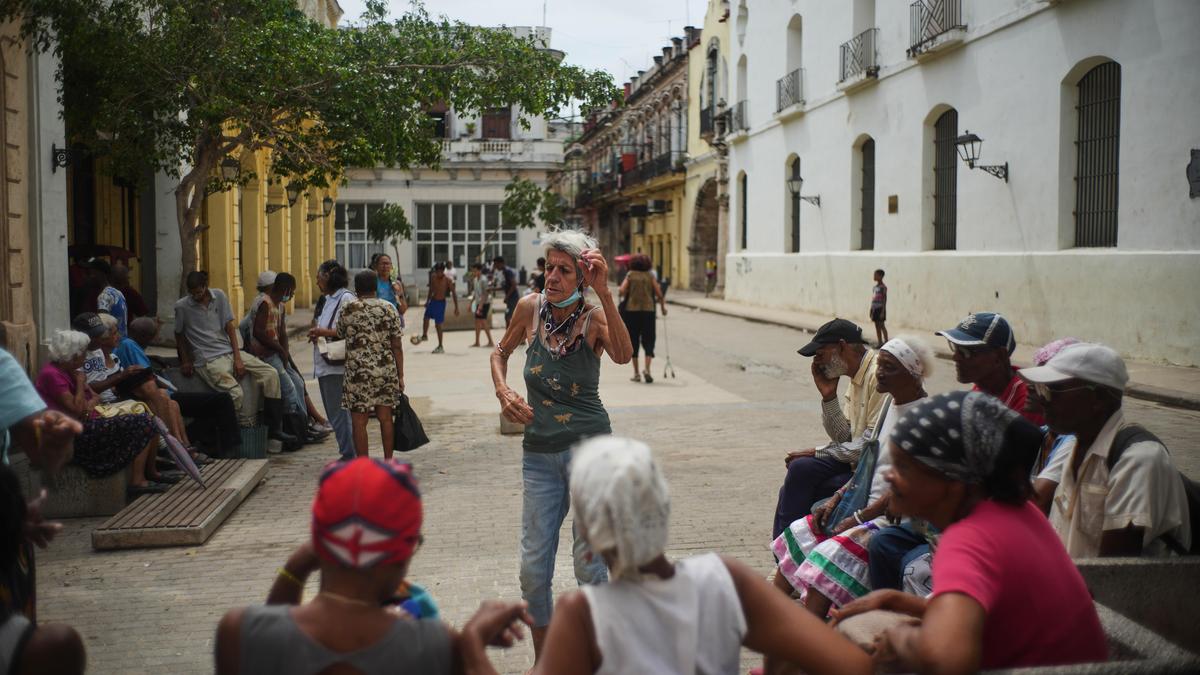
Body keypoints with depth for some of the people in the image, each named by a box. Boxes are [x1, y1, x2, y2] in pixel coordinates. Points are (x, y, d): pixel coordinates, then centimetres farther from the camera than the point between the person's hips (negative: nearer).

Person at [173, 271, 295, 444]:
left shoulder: (219, 296, 5)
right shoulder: (182, 307, -4)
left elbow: (229, 327, 6)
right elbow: (179, 335, 11)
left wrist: (237, 358, -1)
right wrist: (185, 361, 10)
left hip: (229, 352, 5)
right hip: (208, 360, -5)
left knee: (271, 374, -10)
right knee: (235, 392, -30)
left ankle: (274, 428, -7)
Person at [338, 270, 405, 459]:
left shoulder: (347, 310, -3)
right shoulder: (389, 309, 1)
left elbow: (340, 335, 11)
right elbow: (397, 346, -1)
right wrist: (400, 376, 4)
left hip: (358, 373, -2)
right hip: (386, 372, 3)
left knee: (359, 421, 3)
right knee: (385, 418, 12)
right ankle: (388, 462, 19)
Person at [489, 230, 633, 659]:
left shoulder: (594, 318, -9)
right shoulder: (530, 308, 0)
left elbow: (623, 356, -30)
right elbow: (501, 353, 18)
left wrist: (604, 293, -36)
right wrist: (503, 391, 0)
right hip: (539, 453, 3)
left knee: (589, 564, 2)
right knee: (532, 566, 8)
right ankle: (543, 659, 27)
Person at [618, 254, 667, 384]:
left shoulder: (630, 275, 3)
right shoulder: (650, 276, 5)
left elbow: (622, 291, -8)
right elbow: (659, 294, -1)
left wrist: (627, 298, 12)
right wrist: (662, 306, 13)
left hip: (631, 310, 0)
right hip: (648, 310, 0)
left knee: (633, 341, 8)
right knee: (648, 341, 5)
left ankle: (636, 373, 10)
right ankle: (647, 369, -14)